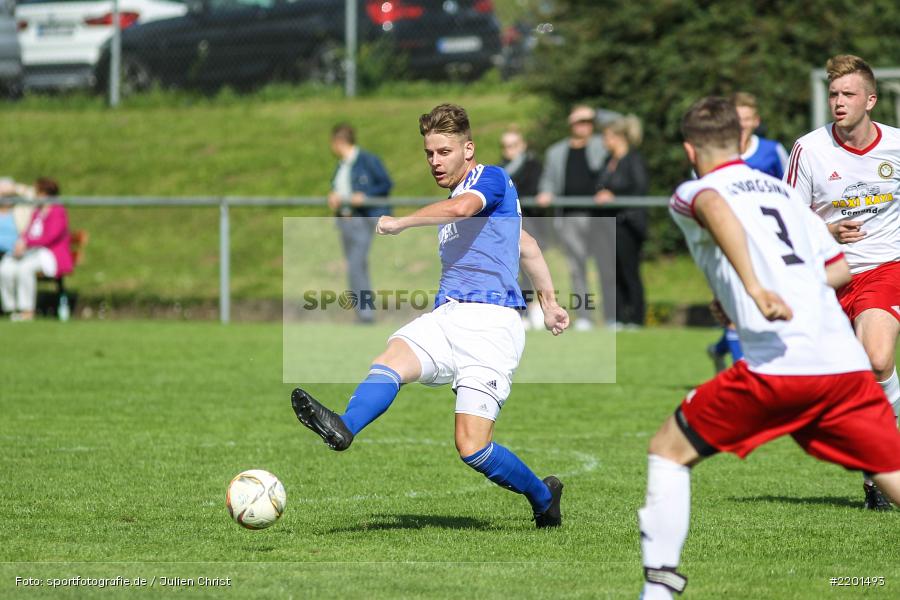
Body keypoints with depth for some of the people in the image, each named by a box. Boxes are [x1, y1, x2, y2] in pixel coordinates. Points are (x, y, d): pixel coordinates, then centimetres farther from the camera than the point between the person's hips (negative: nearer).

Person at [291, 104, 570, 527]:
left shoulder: (492, 179, -1)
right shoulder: (455, 198, 25)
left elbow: (460, 208, -25)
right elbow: (525, 245, 37)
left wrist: (399, 223, -16)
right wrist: (548, 302, 43)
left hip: (490, 323, -8)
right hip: (445, 318, 8)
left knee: (472, 448, -14)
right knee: (391, 361, -26)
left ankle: (542, 496, 12)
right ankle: (344, 428, -54)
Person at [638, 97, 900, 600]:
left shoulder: (692, 193, 9)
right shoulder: (782, 190, 26)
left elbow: (718, 211, -17)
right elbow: (840, 269, 26)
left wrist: (755, 289, -30)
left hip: (778, 363, -4)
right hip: (846, 364, 5)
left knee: (669, 450, 14)